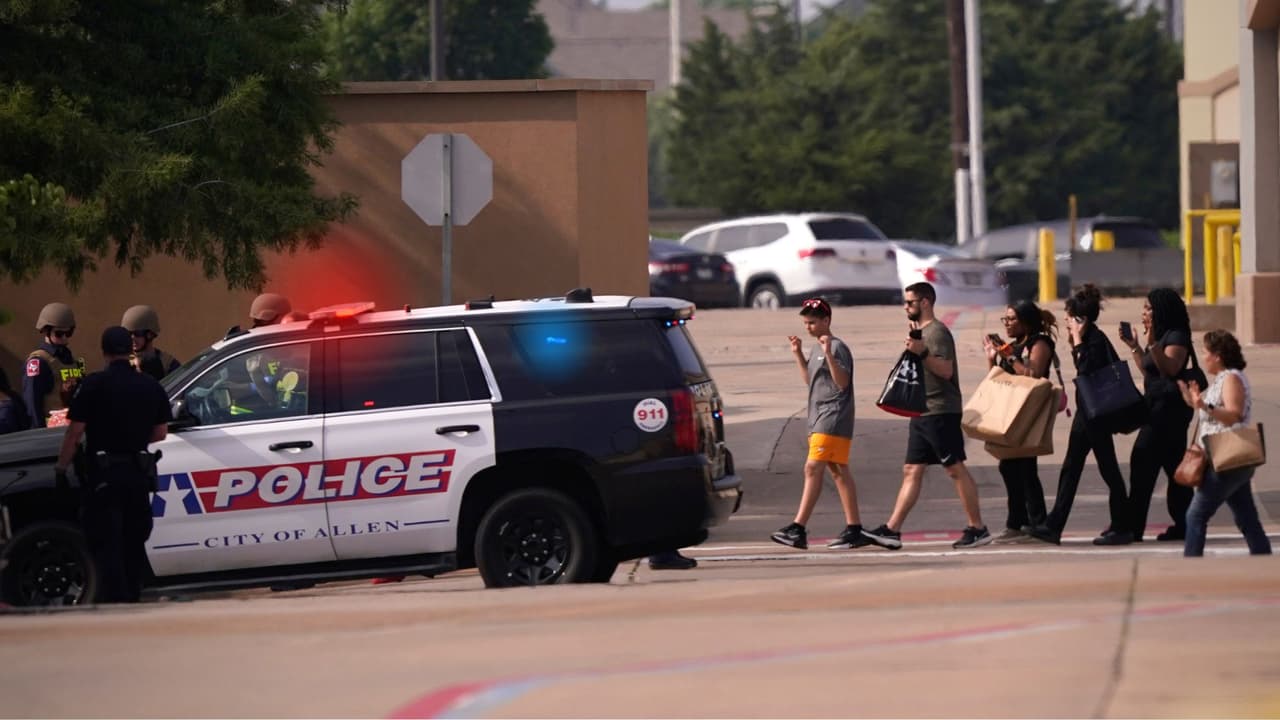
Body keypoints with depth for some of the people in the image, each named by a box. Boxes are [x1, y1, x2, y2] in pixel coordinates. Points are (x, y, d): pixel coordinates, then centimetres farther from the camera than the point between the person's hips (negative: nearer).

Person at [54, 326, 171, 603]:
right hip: (139, 473, 5)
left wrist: (61, 468, -3)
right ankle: (132, 596, 19)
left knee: (106, 542, -3)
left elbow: (74, 433, -12)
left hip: (104, 475, -5)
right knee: (134, 540, 16)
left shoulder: (95, 385, -11)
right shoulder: (151, 386, 5)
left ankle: (115, 599, -11)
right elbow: (160, 433, 11)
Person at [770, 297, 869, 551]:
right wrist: (798, 355, 20)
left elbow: (842, 382, -20)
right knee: (838, 472, 9)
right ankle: (854, 530, 10)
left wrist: (828, 355, -28)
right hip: (820, 419, 10)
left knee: (813, 468, -15)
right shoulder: (818, 350, 19)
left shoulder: (837, 348, -11)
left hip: (833, 418, -10)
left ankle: (798, 529, -21)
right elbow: (810, 380, 29)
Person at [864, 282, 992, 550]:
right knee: (912, 472, 6)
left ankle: (977, 529, -5)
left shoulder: (937, 332, -11)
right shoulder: (920, 332, 19)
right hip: (922, 413, 10)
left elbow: (945, 370, -21)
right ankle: (891, 531, 3)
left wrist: (922, 353, -29)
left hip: (941, 412, -10)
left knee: (956, 469, -7)